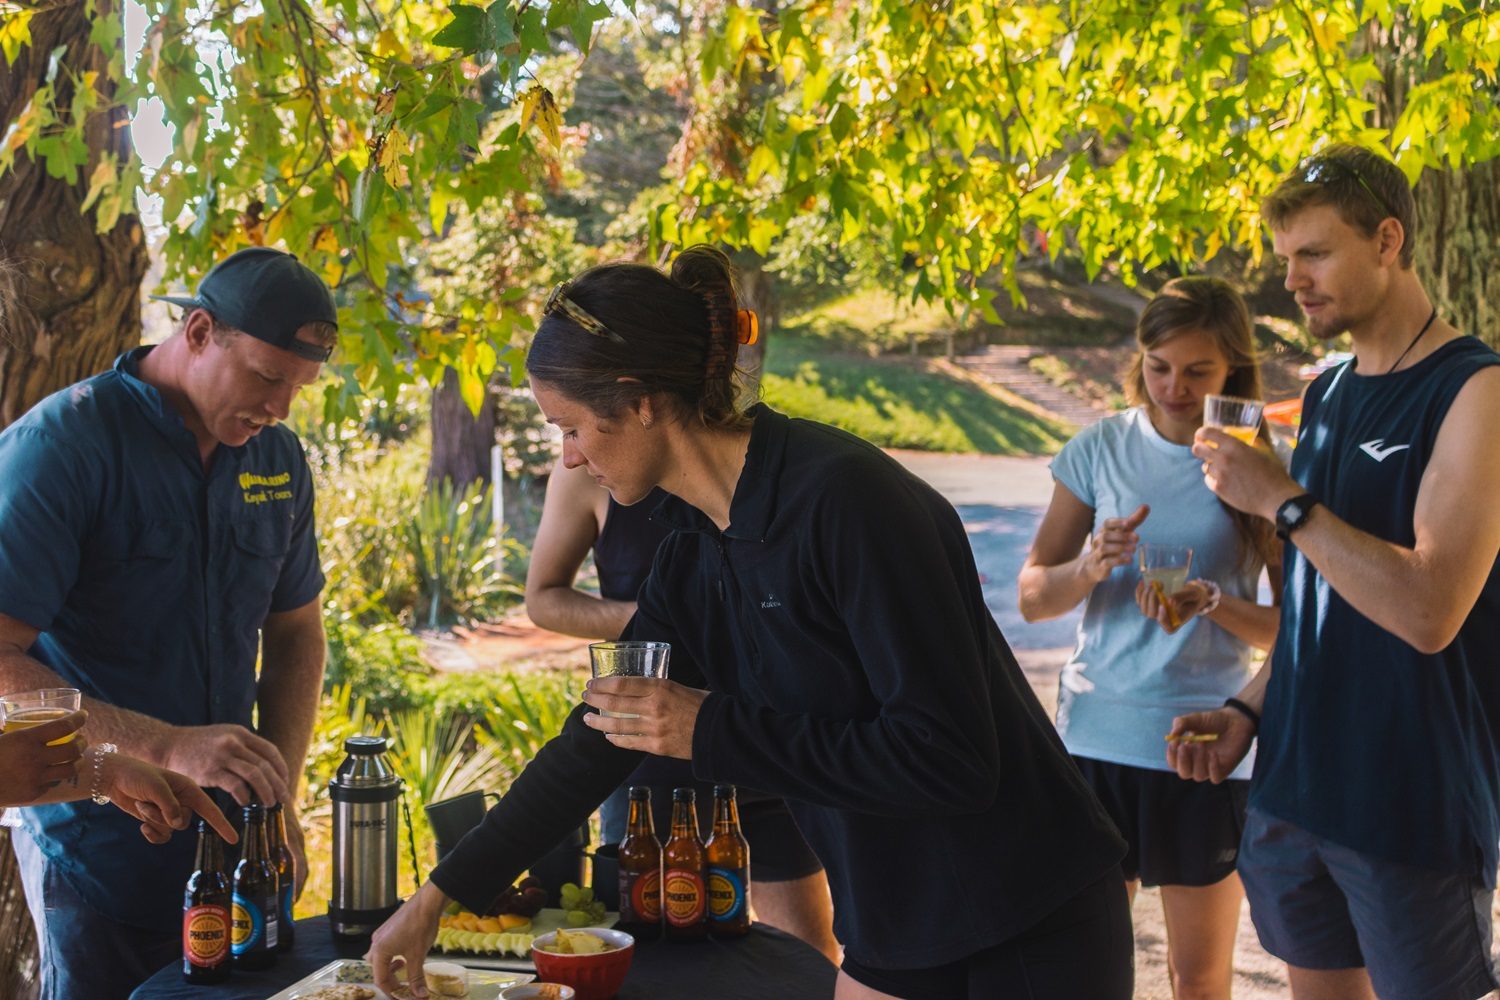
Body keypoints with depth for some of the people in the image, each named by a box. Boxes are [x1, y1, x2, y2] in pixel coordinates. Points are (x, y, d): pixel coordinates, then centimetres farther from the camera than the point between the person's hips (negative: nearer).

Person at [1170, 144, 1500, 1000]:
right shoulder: (1328, 393, 10)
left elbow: (1428, 610, -25)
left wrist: (1281, 501, -19)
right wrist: (1250, 710, 8)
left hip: (1417, 804, -7)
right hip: (1295, 785, 7)